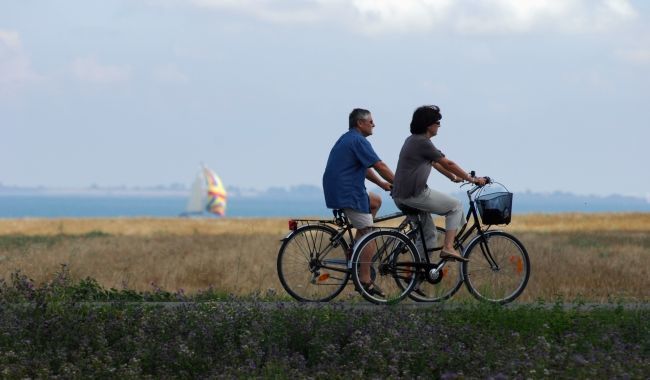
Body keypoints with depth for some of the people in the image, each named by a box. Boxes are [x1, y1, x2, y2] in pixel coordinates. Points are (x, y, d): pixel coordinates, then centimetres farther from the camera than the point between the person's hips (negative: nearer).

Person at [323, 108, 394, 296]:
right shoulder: (358, 141, -13)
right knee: (367, 233, -6)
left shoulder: (347, 139, 19)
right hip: (347, 194, -10)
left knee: (375, 201, 25)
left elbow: (365, 168, 25)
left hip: (336, 189, 10)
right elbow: (380, 166, -16)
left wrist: (382, 184, 18)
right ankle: (365, 281, -7)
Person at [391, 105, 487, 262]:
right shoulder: (423, 143, -13)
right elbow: (448, 164, -9)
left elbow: (435, 163, 29)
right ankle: (448, 248, -5)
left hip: (400, 196, 10)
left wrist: (453, 177, 35)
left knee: (428, 233, 19)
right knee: (456, 206, 3)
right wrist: (472, 179, -2)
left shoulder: (412, 140, 18)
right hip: (415, 195, -10)